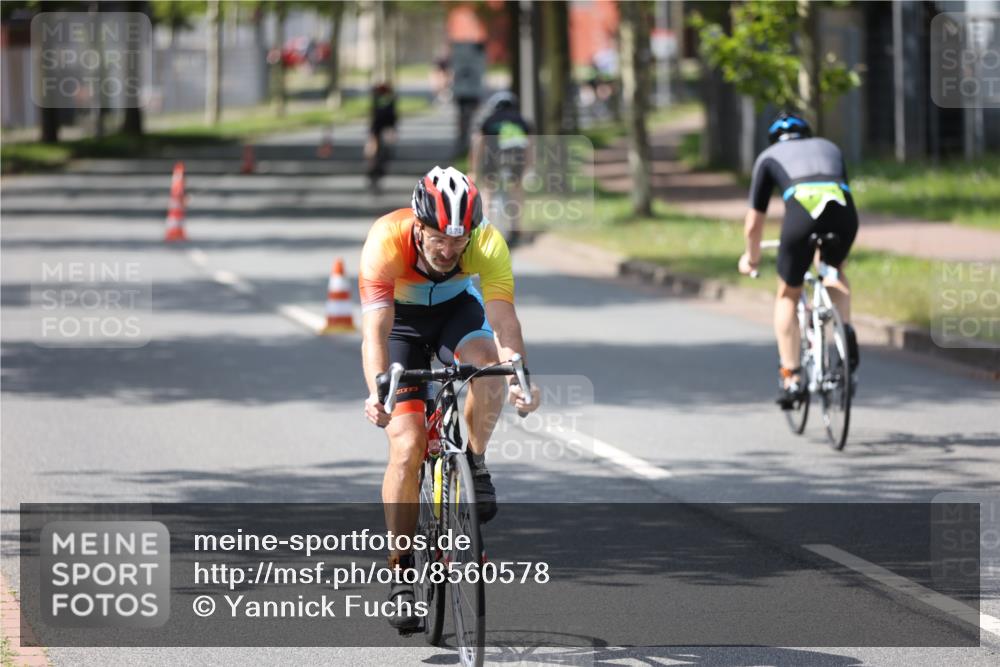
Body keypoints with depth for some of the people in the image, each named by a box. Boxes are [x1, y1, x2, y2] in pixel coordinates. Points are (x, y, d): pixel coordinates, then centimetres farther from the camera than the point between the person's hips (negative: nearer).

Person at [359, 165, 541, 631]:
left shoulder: (487, 245, -32)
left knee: (487, 363, -34)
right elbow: (375, 329, -43)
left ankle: (475, 463, -8)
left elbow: (503, 319, -41)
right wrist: (378, 392, -60)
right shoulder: (386, 242, -36)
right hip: (401, 320, -1)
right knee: (407, 445, -14)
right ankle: (401, 575, -4)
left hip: (457, 309, 1)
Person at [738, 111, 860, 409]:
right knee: (835, 270, 34)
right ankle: (846, 329, 8)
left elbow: (753, 223, 31)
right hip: (844, 213, 2)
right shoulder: (829, 148, 37)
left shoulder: (770, 157, 29)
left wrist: (751, 258, 49)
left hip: (802, 211, -2)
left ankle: (791, 379, 13)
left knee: (787, 296, 20)